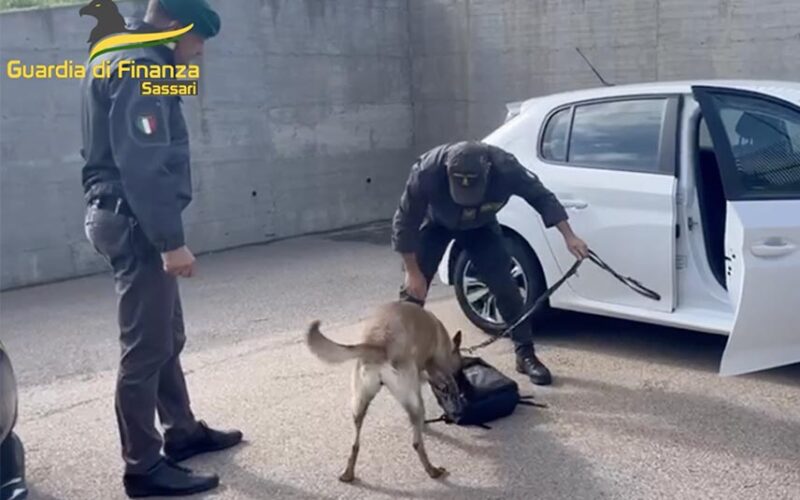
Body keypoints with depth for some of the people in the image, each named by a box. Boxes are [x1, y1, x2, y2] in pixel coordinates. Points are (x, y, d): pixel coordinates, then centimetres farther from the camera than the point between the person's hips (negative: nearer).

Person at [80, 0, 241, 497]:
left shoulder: (119, 58, 17)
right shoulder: (140, 69, -16)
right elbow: (144, 165, -24)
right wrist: (172, 240, -24)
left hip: (126, 219, 11)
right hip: (136, 224, -11)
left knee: (168, 337, 19)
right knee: (146, 347, -4)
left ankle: (183, 430, 33)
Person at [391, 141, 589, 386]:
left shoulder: (505, 166, -37)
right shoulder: (427, 171, -41)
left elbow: (541, 196, -18)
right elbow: (405, 223, -28)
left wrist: (569, 236, -21)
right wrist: (413, 272, -22)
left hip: (480, 227, 1)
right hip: (435, 224, -1)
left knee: (506, 288, -5)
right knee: (414, 288, -6)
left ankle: (526, 354, 8)